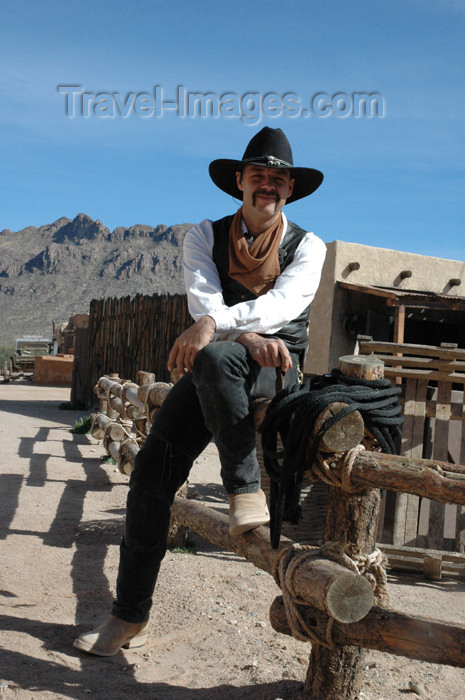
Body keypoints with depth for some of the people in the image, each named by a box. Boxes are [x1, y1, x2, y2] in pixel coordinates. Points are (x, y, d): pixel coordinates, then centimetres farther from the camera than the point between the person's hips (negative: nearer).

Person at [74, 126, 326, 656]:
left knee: (215, 357, -37)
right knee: (152, 469, -9)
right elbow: (203, 301, -8)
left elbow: (284, 304, -16)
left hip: (277, 372, -2)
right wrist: (249, 336, -26)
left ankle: (246, 489, -24)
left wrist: (217, 325, -32)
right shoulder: (205, 236, 7)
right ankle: (130, 616, 3)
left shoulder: (308, 248, 3)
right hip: (211, 371, 3)